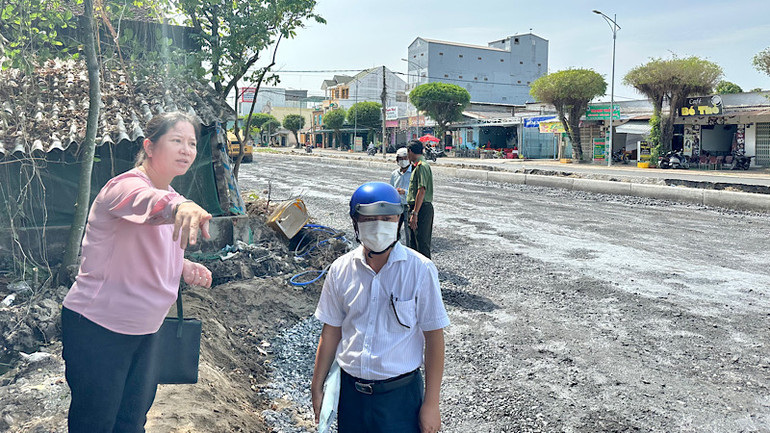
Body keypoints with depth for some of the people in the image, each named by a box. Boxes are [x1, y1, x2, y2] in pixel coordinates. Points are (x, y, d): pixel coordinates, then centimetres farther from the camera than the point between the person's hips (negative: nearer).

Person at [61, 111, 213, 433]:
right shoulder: (126, 186, -22)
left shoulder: (172, 198, 6)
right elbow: (145, 201, -48)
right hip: (97, 330, -8)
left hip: (143, 330, 8)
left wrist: (183, 267, 0)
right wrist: (178, 206, -70)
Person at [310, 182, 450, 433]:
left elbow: (434, 337, -9)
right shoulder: (341, 270, -3)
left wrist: (431, 403, -8)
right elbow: (331, 331, 6)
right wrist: (317, 387, 9)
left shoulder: (420, 270, -12)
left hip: (399, 394, -3)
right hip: (350, 391, 3)